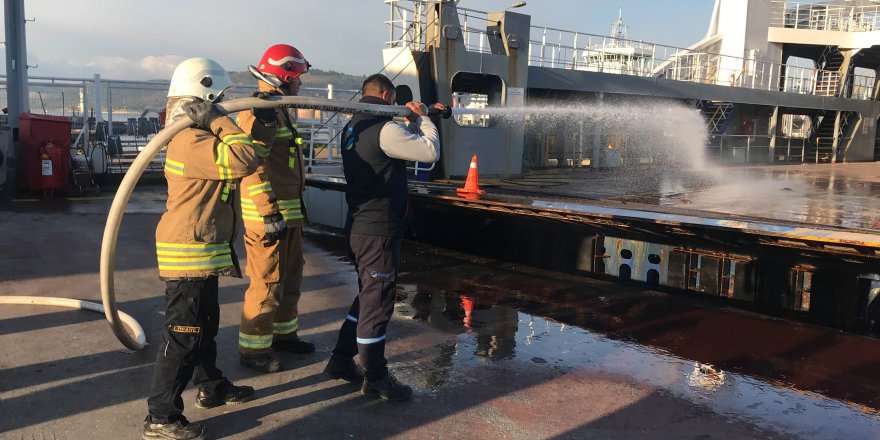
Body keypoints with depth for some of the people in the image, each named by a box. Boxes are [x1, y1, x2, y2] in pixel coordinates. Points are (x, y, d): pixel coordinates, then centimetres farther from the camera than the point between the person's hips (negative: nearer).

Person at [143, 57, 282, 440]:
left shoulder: (194, 137, 13)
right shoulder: (192, 142, -21)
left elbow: (248, 150, 17)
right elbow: (244, 159, -32)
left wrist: (265, 125, 7)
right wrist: (218, 121, -22)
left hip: (201, 250, 11)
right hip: (189, 251, -11)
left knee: (205, 323, 23)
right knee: (183, 334, -4)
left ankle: (212, 387, 39)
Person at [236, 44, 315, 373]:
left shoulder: (279, 110, 16)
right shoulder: (257, 111, -17)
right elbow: (251, 167, -24)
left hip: (289, 214, 11)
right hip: (268, 215, -10)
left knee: (290, 275, 20)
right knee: (267, 283, -3)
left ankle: (284, 334, 36)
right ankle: (252, 349, 10)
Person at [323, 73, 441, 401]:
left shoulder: (353, 127, 13)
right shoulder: (384, 129, -18)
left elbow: (401, 143, 22)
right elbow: (430, 152, -17)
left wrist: (415, 121, 9)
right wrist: (421, 119, -1)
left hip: (360, 227, 10)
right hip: (379, 230, -10)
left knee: (368, 296, 22)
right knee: (377, 303, 1)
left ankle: (341, 361, 29)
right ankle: (375, 378, 12)